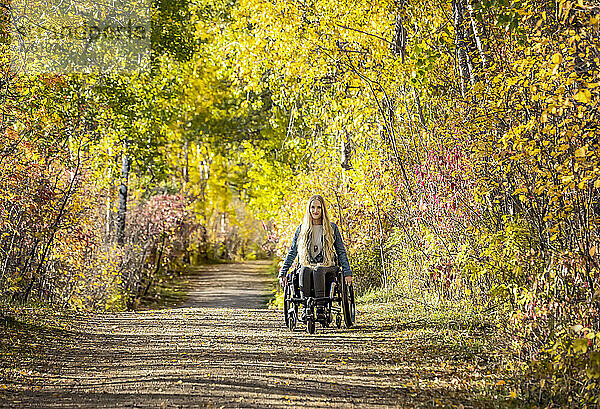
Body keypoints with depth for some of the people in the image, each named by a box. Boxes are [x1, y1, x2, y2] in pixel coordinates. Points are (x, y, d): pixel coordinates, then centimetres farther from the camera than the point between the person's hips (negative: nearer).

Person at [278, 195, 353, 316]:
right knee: (304, 271, -35)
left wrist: (347, 273, -1)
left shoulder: (332, 228, 10)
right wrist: (282, 273, 6)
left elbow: (341, 251, 9)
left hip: (327, 267, -1)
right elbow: (292, 252, 15)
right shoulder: (301, 229, 14)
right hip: (307, 266, 1)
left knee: (318, 270, -37)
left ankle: (320, 308, -39)